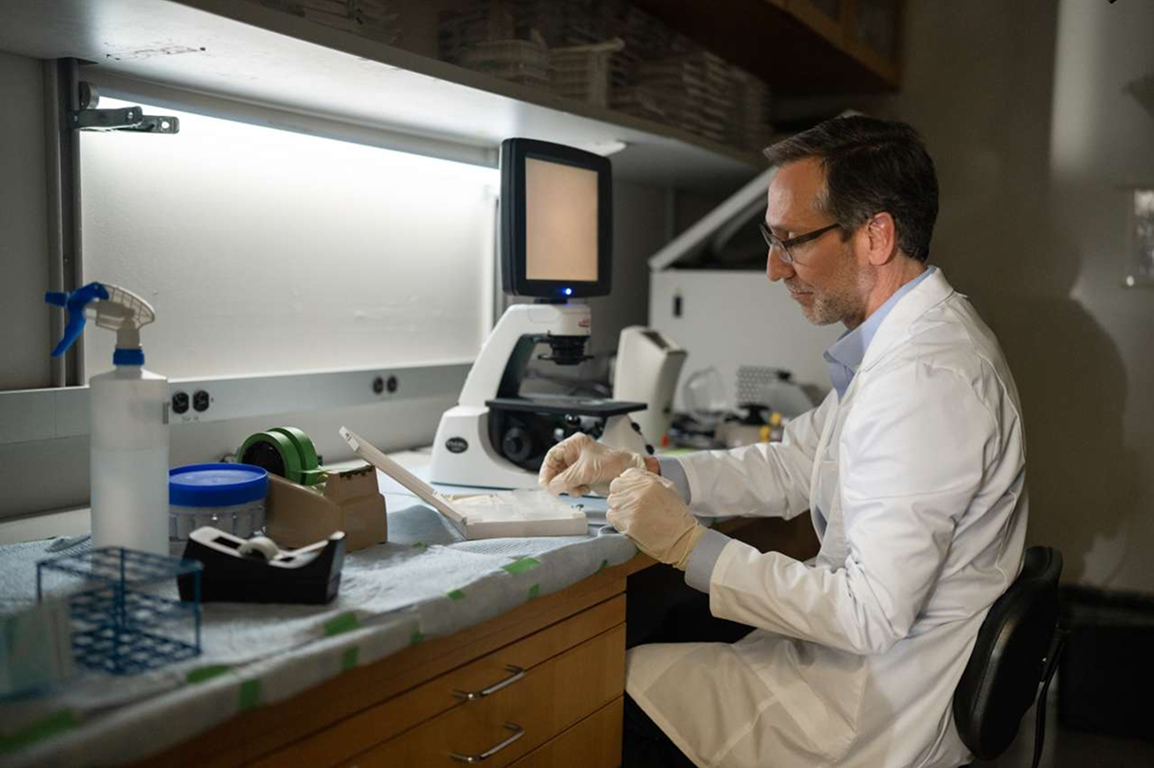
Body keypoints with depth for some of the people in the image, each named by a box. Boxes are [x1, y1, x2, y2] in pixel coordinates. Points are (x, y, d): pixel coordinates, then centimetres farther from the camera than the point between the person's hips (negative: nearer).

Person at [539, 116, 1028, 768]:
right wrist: (635, 469, 1)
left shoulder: (925, 377, -28)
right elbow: (788, 469, 10)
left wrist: (690, 546, -22)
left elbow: (870, 613, -29)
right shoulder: (907, 339, 5)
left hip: (877, 708, -9)